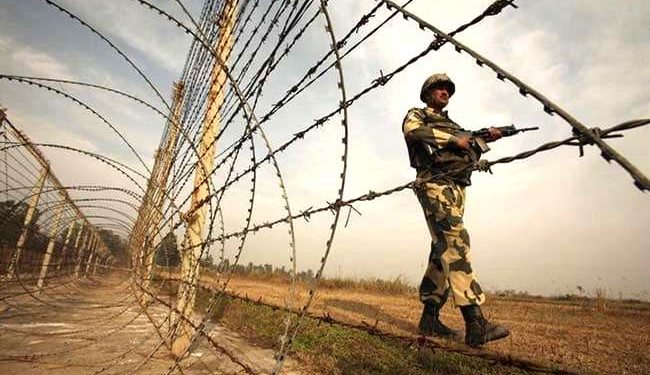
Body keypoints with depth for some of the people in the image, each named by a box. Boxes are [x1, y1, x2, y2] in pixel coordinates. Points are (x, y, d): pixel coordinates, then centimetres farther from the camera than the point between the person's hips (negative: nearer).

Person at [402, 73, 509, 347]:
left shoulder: (453, 125, 34)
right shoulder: (417, 115, 12)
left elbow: (470, 156, 30)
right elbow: (413, 131, -13)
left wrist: (485, 139, 12)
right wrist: (454, 139, -11)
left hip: (457, 189, 8)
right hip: (435, 184, -8)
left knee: (444, 251, 2)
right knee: (455, 242, -22)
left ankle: (429, 319, 7)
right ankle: (475, 324, -26)